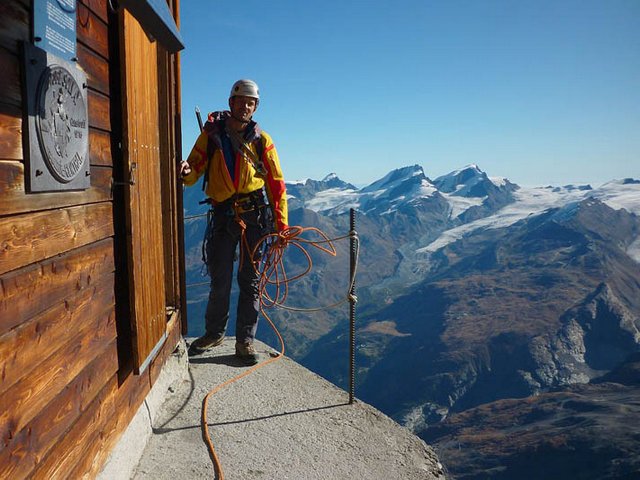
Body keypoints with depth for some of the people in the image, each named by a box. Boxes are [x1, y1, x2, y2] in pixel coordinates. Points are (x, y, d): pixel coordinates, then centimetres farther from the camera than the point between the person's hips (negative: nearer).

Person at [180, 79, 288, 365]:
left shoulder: (262, 141, 5)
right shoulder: (211, 135, 6)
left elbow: (276, 184, 4)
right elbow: (193, 172, 2)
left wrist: (281, 225, -2)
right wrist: (187, 172, -24)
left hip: (255, 217, 0)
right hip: (223, 215, 0)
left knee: (250, 280, 4)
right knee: (220, 280, 7)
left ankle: (245, 340, 15)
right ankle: (214, 332, 28)